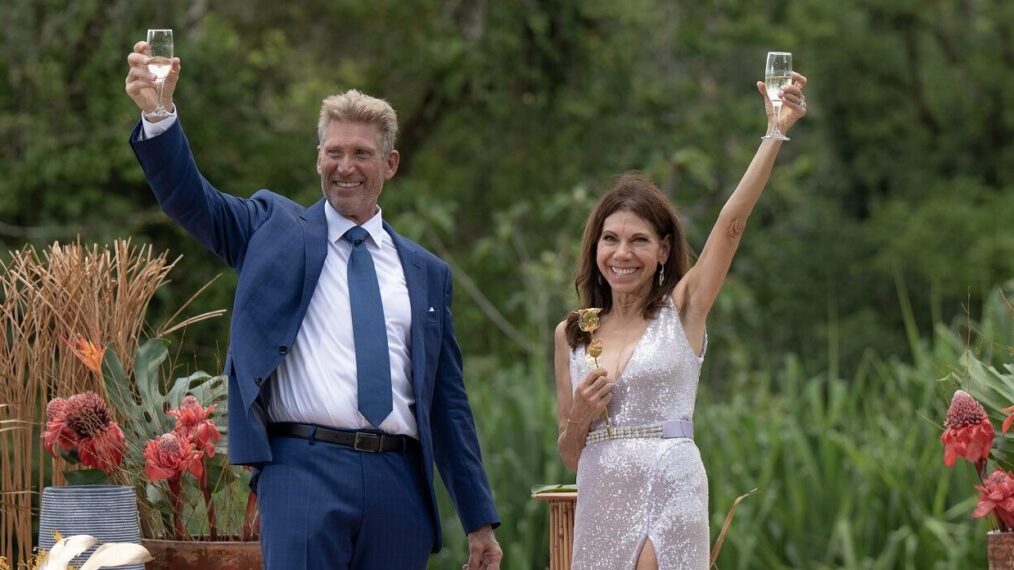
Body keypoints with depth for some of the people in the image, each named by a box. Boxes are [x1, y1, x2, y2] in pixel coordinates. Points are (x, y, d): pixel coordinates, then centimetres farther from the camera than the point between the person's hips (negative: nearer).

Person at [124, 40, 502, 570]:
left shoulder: (426, 273, 16)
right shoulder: (274, 229, 11)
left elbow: (448, 403, 16)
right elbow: (189, 197, -5)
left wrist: (480, 520, 14)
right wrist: (158, 113, -23)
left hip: (398, 485, 3)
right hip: (305, 470, -3)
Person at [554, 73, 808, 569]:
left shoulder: (682, 310, 2)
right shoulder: (571, 335, 10)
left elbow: (731, 222, -10)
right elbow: (571, 455, 15)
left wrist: (777, 131, -16)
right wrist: (578, 418, -7)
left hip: (667, 494, -4)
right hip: (600, 499, 4)